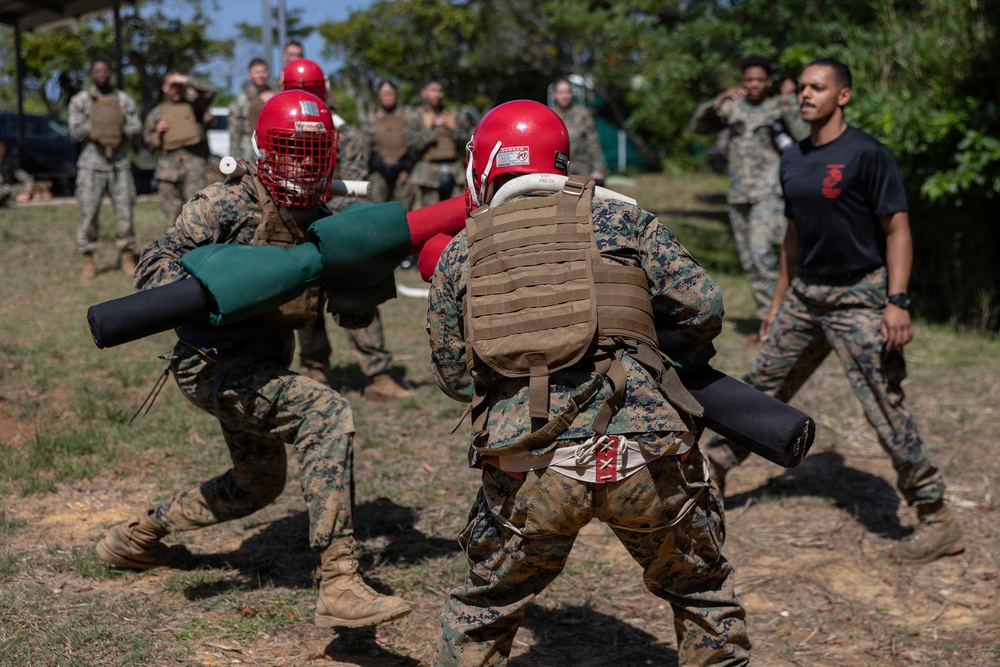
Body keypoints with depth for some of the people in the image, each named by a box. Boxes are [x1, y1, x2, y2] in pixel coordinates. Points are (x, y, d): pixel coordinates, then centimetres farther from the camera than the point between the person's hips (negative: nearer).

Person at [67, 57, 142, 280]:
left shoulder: (124, 100, 9)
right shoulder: (80, 100, 4)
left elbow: (136, 127, 5)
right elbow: (75, 132, -1)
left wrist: (123, 130, -10)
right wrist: (92, 126, -10)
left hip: (120, 163, 2)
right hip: (92, 163, -1)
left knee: (124, 210, 0)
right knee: (88, 212, -3)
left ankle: (127, 258, 9)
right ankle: (88, 261, 5)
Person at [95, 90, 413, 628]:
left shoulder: (320, 222, 6)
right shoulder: (226, 205, -13)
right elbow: (151, 268, -19)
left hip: (262, 368, 9)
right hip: (214, 366, -9)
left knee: (257, 484, 24)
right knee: (326, 413, -30)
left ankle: (137, 535, 44)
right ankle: (338, 586, -33)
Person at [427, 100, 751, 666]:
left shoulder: (458, 256, 14)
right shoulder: (620, 220, 11)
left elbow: (454, 376, 17)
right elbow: (702, 306, 5)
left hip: (527, 469, 1)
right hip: (645, 459, 0)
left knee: (483, 611, 23)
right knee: (704, 596, 23)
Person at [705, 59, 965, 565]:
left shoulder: (867, 155, -13)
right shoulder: (793, 160, 9)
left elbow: (897, 229, -14)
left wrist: (897, 302, -23)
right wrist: (778, 301, 20)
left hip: (859, 299, -7)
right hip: (806, 295, 7)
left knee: (885, 409, -7)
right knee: (761, 385, 13)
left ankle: (938, 521, 4)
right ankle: (712, 471, 29)